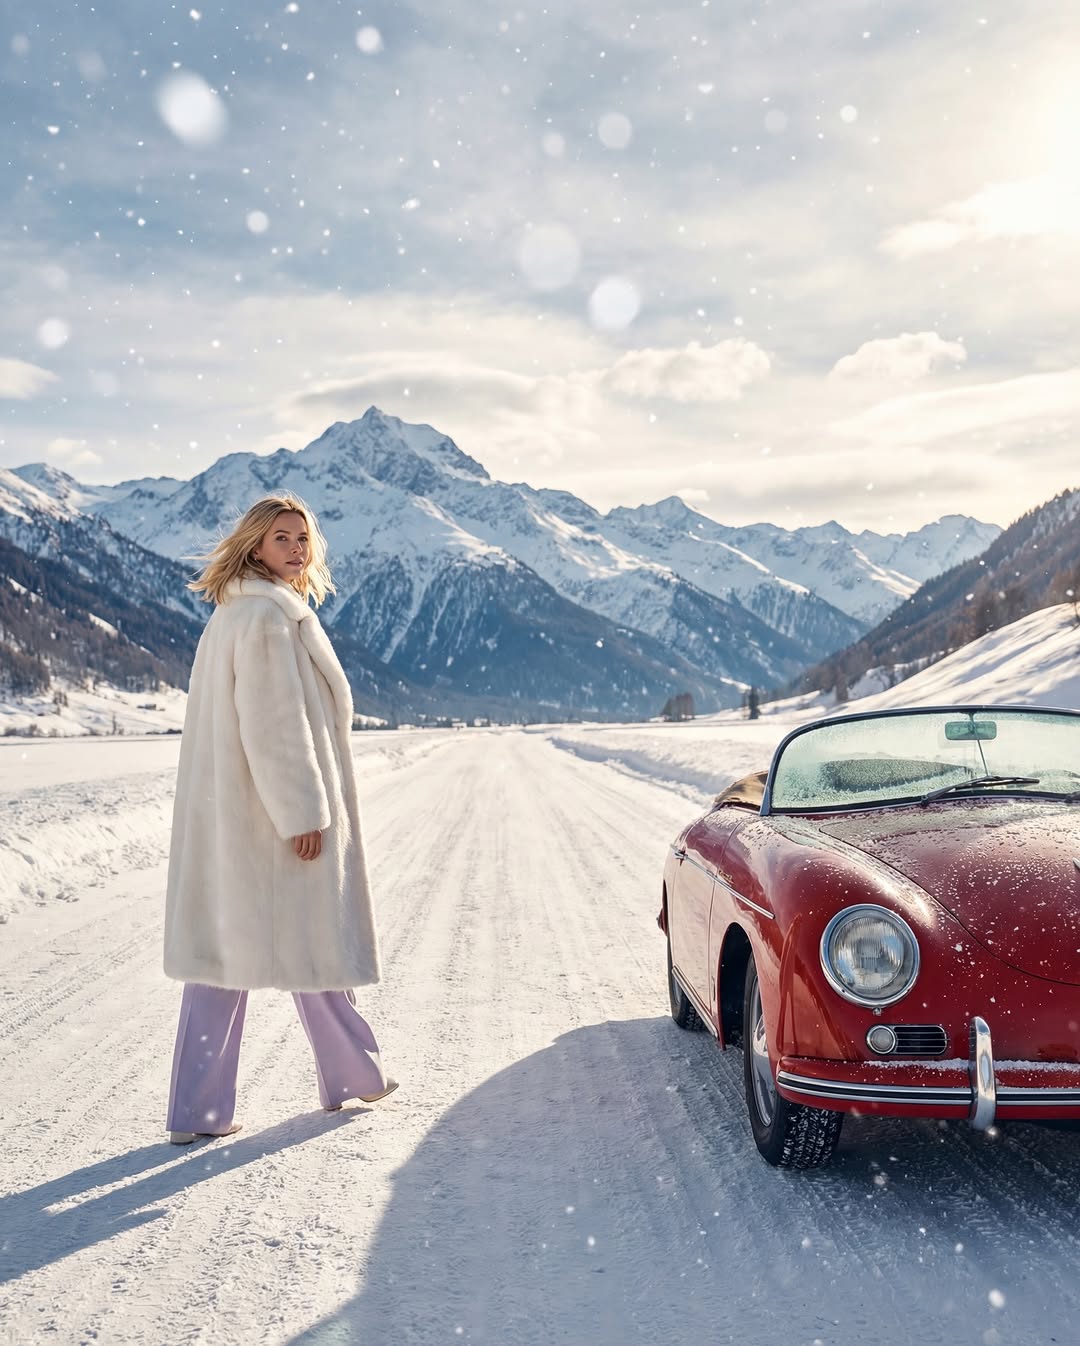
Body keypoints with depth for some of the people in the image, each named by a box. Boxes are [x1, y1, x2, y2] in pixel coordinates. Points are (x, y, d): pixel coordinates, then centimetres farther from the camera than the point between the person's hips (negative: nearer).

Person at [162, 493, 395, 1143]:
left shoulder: (229, 616, 15)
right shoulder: (270, 616, -16)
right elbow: (274, 723, -21)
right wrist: (304, 812, -20)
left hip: (226, 811, 9)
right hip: (277, 810, -9)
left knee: (222, 946, 8)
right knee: (312, 938, 6)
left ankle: (197, 1110, 10)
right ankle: (355, 1073, 25)